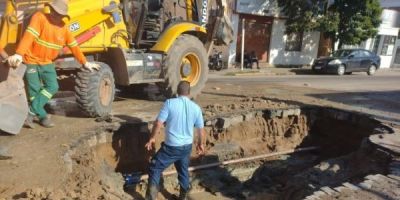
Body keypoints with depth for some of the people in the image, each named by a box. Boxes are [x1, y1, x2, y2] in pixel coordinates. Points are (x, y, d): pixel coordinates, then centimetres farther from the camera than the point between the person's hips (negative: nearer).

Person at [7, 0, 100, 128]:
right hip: (31, 61, -5)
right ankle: (43, 117, 11)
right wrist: (19, 54, -42)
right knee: (34, 91, -2)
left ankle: (31, 112, -2)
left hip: (47, 63, 5)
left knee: (53, 87, -9)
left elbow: (74, 46, 9)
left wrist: (85, 63, 10)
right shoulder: (39, 17, -15)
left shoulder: (63, 28, 2)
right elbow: (29, 36, -30)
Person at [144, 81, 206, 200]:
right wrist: (200, 144, 20)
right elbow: (201, 130, 5)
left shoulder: (170, 103, -13)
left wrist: (152, 138, 0)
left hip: (171, 146, -4)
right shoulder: (196, 108, -2)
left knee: (155, 168, 13)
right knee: (184, 171, 23)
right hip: (187, 146, 4)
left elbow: (158, 123, -14)